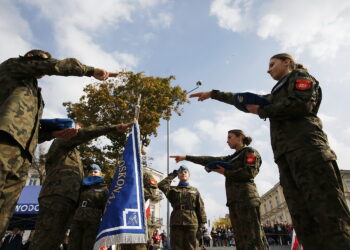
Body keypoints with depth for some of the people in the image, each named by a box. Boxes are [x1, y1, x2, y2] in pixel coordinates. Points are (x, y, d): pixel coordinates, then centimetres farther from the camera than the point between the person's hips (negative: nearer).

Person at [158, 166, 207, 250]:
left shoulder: (195, 190, 16)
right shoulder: (173, 189, 14)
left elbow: (200, 208, 11)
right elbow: (161, 185, -6)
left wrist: (202, 224, 2)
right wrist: (172, 175, 6)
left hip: (191, 223, 1)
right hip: (176, 223, 0)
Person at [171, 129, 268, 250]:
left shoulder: (250, 151, 7)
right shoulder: (232, 158, 27)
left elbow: (249, 172, -10)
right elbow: (210, 160, 23)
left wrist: (225, 172, 0)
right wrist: (186, 157, 19)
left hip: (246, 198, -7)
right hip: (234, 200, 7)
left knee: (253, 239, -13)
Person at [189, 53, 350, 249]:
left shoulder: (300, 76, 15)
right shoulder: (276, 93, 36)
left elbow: (302, 104, -7)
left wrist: (262, 111, 4)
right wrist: (213, 94, 42)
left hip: (307, 147, -7)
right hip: (287, 154, 8)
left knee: (329, 213, -16)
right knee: (303, 220, -4)